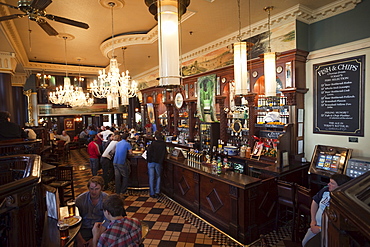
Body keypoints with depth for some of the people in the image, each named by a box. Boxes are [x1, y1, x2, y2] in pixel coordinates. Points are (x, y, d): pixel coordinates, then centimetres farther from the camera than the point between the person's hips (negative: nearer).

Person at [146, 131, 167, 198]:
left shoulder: (153, 143, -11)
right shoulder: (164, 144, -2)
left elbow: (149, 151, -13)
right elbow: (165, 153, 4)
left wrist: (149, 160, 0)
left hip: (151, 162, -2)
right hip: (159, 162, 2)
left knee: (151, 177, 7)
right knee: (158, 177, 16)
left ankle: (152, 193, 12)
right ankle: (157, 192, 10)